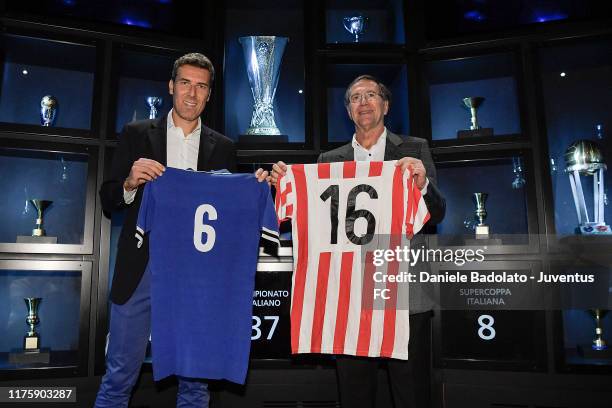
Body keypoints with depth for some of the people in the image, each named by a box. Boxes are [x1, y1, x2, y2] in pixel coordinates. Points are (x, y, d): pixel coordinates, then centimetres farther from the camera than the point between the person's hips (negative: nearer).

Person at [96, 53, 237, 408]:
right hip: (142, 269, -1)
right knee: (120, 377, 5)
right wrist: (131, 182, -15)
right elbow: (108, 201, 5)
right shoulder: (137, 134, 7)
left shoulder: (223, 148, 10)